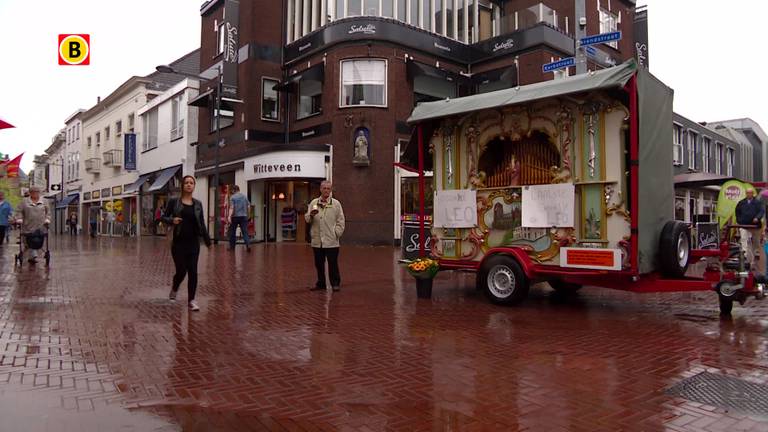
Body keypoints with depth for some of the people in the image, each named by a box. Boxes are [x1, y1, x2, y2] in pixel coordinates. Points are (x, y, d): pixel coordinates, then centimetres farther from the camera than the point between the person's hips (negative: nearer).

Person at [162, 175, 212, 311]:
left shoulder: (198, 204, 6)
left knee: (193, 271, 0)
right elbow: (164, 217, 2)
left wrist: (208, 240, 4)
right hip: (179, 242, -2)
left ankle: (191, 300, 10)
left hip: (193, 242, 2)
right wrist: (172, 220, -20)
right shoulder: (174, 202, -2)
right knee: (181, 271, -1)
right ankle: (174, 289, 32)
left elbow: (202, 223, 8)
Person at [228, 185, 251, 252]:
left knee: (232, 232, 11)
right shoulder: (244, 196, 8)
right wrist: (246, 214, 17)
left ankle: (232, 246, 19)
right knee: (245, 232, -1)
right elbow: (248, 206, 7)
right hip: (243, 216, 3)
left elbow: (232, 208, -14)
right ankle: (248, 245, -19)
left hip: (235, 216, -3)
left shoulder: (232, 197, -4)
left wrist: (230, 216, -18)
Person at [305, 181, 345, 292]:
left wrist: (337, 233, -4)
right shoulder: (313, 203, 9)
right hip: (317, 240, 2)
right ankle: (321, 283, 22)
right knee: (319, 264, 10)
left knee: (333, 264, 0)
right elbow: (307, 219, 8)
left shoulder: (336, 203, 4)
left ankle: (335, 283, 11)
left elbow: (340, 221, 5)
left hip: (331, 241, -2)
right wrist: (311, 215, -13)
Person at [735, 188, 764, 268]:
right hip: (744, 226, 0)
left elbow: (762, 211, -7)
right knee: (745, 241, -16)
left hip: (755, 226, 0)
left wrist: (757, 218, -25)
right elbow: (737, 212, 19)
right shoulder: (741, 203, 9)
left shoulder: (758, 202, 4)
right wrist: (739, 221, 9)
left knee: (756, 243, 11)